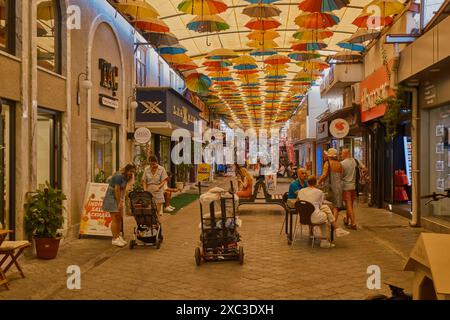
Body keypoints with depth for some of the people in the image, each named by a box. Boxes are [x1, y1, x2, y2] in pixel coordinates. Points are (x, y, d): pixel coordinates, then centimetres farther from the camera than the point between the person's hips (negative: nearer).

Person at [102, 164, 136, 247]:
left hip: (118, 197, 9)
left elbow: (123, 189, 7)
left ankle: (118, 236, 19)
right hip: (112, 197, -9)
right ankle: (114, 239, -1)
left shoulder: (126, 176, 6)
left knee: (120, 218, 10)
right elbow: (116, 190, -22)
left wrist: (122, 200, -2)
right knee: (115, 219, -7)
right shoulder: (119, 176, -23)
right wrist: (119, 203, -17)